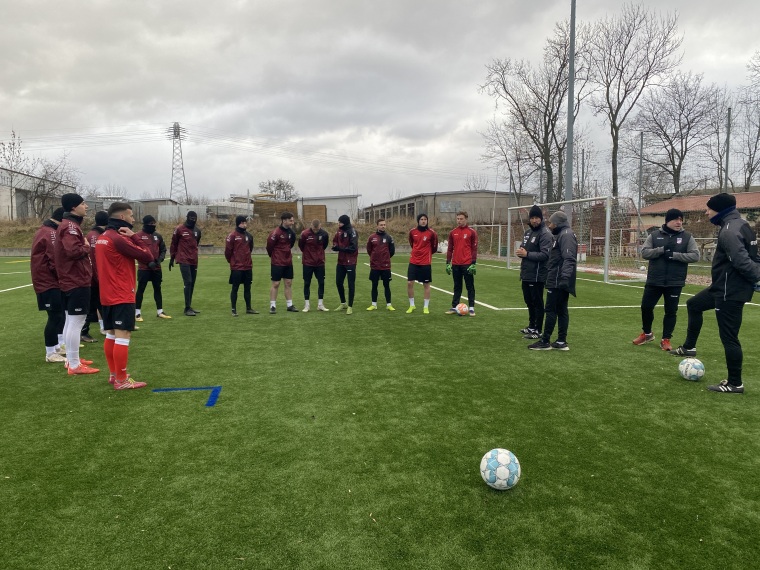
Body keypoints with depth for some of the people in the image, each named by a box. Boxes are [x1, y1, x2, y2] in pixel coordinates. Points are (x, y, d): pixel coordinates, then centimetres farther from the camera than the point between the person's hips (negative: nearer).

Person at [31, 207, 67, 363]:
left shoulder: (45, 231, 15)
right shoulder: (50, 233, -18)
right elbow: (57, 261, -23)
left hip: (49, 282, 10)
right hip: (50, 283, -10)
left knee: (59, 314, 17)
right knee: (55, 316, -5)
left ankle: (58, 345, 26)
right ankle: (50, 353, 2)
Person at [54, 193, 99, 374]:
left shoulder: (69, 225, 16)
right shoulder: (70, 226, -16)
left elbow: (72, 249, 15)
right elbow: (73, 251, -29)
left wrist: (84, 246, 2)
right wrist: (87, 246, -13)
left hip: (71, 280, 11)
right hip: (77, 281, -11)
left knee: (71, 321, 15)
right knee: (76, 322, -7)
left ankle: (71, 359, 25)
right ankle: (74, 365, -2)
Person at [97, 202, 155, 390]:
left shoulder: (102, 238, 13)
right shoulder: (119, 239, -16)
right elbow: (148, 257, -17)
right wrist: (134, 236, -10)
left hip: (107, 296, 10)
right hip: (122, 297, -10)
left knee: (111, 335, 15)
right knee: (123, 336, -6)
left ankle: (113, 374, 24)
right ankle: (121, 380, -3)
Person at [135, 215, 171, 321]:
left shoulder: (158, 236, 9)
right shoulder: (138, 236, -7)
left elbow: (163, 249, 16)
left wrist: (160, 259, -3)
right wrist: (148, 262, -17)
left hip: (156, 268, 5)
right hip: (144, 268, -5)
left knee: (157, 289, 10)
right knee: (140, 289, 0)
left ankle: (160, 312, 18)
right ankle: (137, 313, 8)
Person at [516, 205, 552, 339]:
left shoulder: (545, 233, -13)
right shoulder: (527, 232, 15)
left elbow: (545, 254, -21)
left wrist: (527, 254, -20)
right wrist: (520, 251, 0)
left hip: (537, 275, -9)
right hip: (526, 274, 9)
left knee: (537, 303, -2)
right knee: (529, 301, 18)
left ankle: (538, 331, 6)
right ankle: (531, 326, 31)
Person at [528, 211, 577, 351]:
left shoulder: (566, 235, -13)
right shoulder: (561, 235, 20)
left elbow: (569, 259, -24)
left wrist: (564, 278, -31)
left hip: (558, 281, -10)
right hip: (557, 281, 10)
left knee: (551, 310, -5)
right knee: (561, 310, 9)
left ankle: (545, 341, 0)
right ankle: (561, 342, 13)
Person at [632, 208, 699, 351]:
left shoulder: (687, 237, 1)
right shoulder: (654, 235, 2)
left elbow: (695, 256, -7)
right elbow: (644, 252, -6)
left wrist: (674, 254, -19)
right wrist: (662, 249, -20)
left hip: (675, 282, -1)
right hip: (654, 280, 1)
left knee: (671, 311, 4)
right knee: (646, 307, 6)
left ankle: (666, 339, 17)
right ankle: (647, 333, 28)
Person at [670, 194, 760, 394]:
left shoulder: (729, 230, -21)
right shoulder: (741, 225, 12)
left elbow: (742, 261, -31)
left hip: (730, 291, -11)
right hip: (728, 287, 11)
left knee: (728, 337, -2)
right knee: (693, 304, 26)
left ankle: (735, 384, 9)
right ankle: (689, 347, 35)